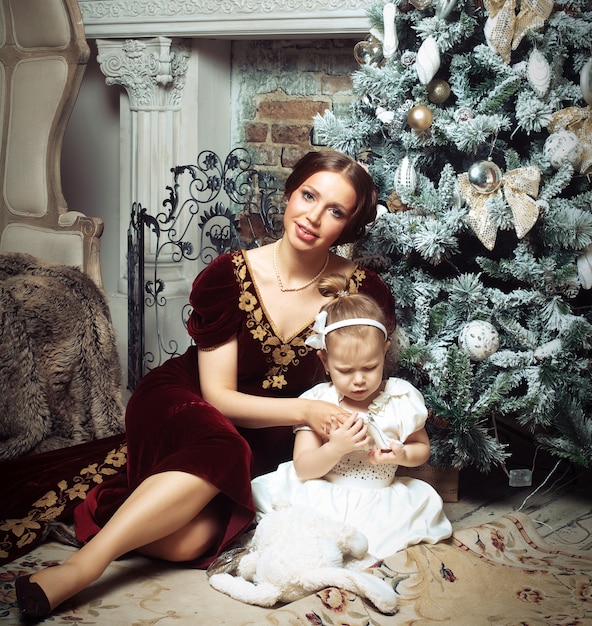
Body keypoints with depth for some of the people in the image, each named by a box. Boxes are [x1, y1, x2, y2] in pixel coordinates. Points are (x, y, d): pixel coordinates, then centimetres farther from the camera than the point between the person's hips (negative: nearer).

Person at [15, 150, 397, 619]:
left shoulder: (364, 293, -10)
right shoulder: (228, 276, -14)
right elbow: (218, 396, -15)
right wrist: (304, 409, -27)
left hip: (267, 441, 1)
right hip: (183, 407, -1)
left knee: (189, 540, -30)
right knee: (219, 451, -40)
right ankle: (82, 568, -24)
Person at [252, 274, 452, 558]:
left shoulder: (400, 398, -1)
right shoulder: (316, 402, -5)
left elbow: (422, 447, 10)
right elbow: (302, 469, -8)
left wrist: (402, 455, -14)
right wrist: (336, 448, -27)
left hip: (377, 501, 2)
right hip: (322, 499, -2)